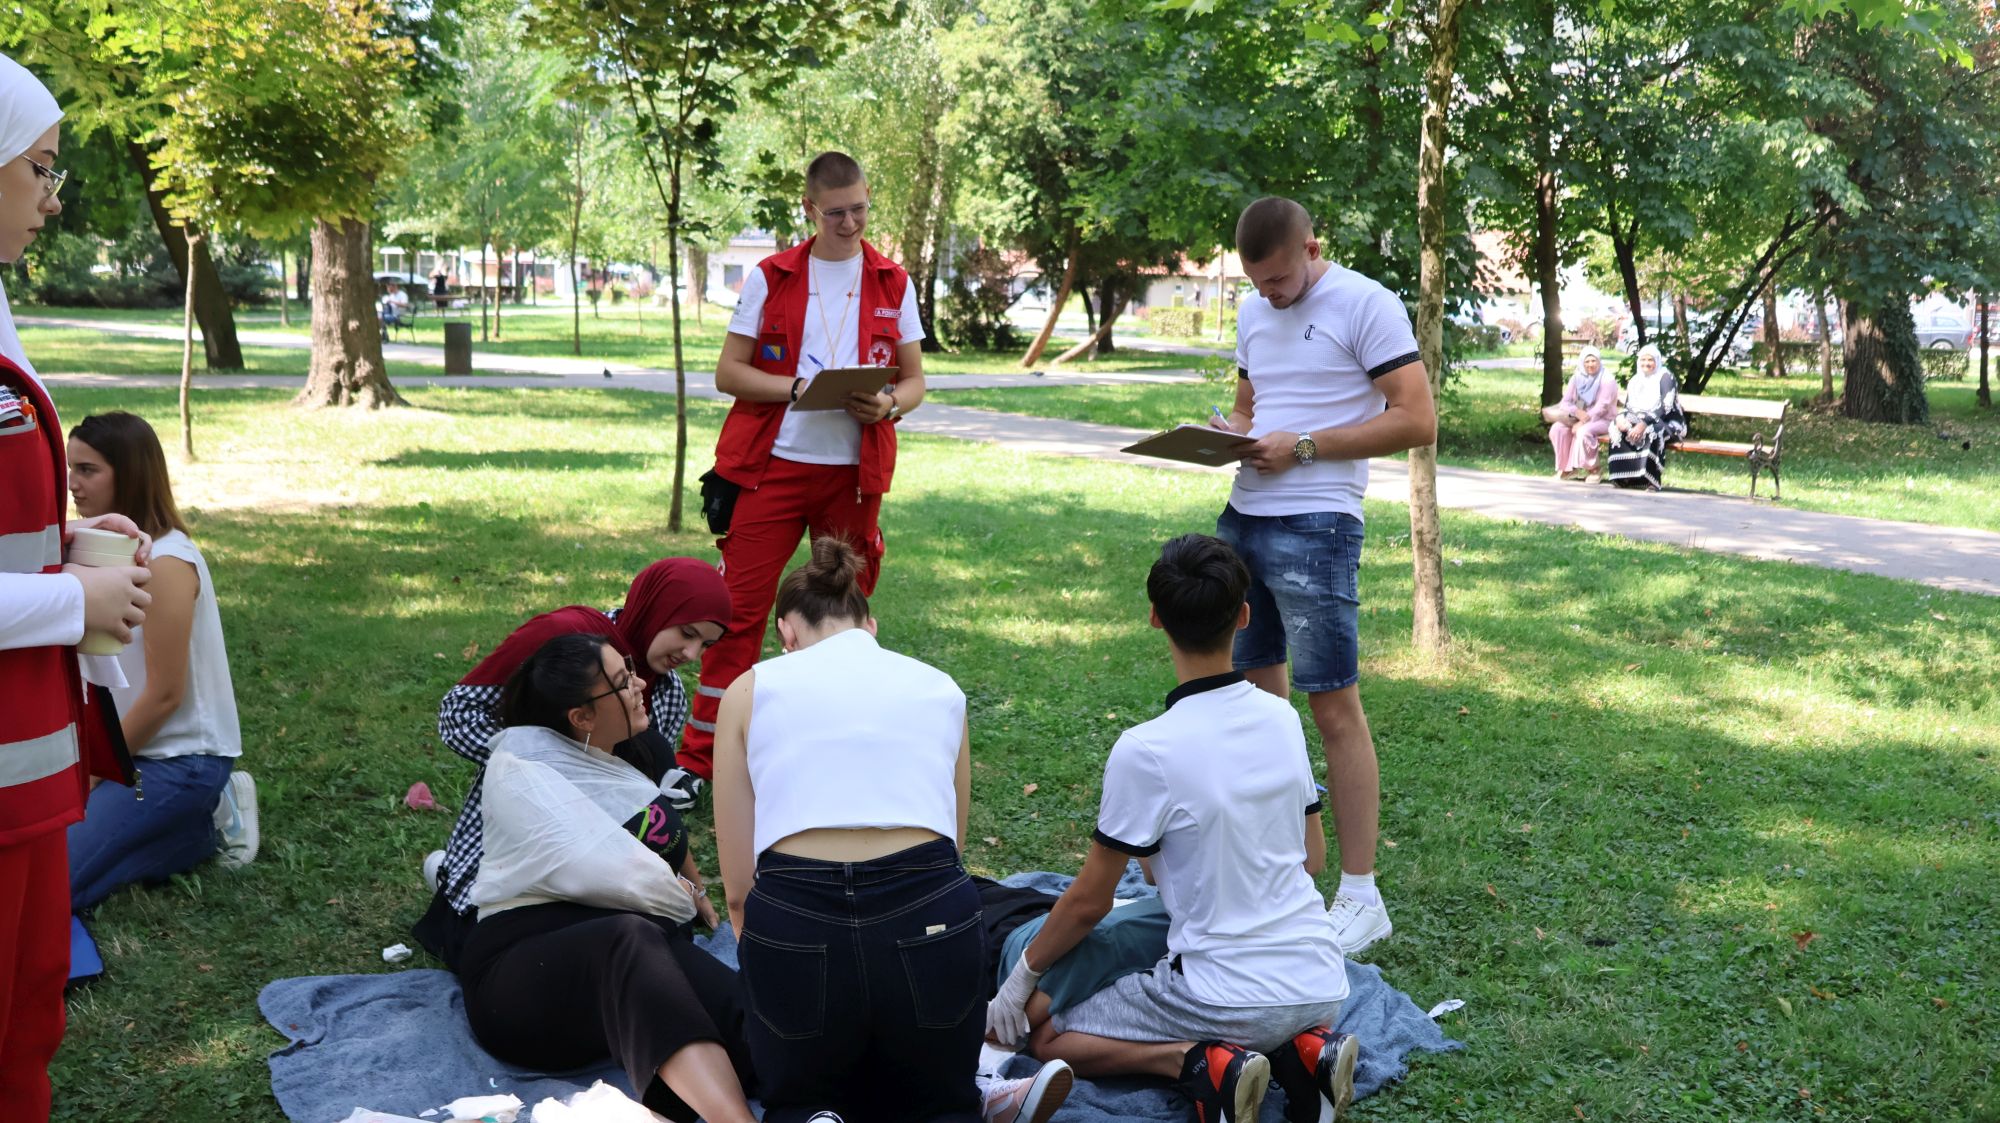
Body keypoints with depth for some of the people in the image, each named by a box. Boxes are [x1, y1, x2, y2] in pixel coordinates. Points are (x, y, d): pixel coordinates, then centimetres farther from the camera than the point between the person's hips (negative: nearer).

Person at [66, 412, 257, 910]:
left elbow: (164, 694, -19)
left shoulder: (165, 564, -21)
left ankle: (204, 824, 1)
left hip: (179, 761, -9)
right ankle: (190, 819, 12)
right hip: (131, 747, 9)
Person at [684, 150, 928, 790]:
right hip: (772, 464, -1)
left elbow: (915, 380, 10)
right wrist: (802, 388, -16)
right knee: (739, 606, -3)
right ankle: (700, 757, 4)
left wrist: (887, 404, -13)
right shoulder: (770, 278, 3)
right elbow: (728, 372, 0)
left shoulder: (893, 285, 7)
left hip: (854, 472, 2)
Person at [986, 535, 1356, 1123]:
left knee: (1050, 1038, 10)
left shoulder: (1145, 751, -18)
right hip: (1322, 988, 6)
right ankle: (1299, 1049, 8)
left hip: (1229, 997, -6)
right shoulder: (1282, 717, 0)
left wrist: (1022, 976, 8)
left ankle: (1201, 1064, -10)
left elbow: (1089, 902, -8)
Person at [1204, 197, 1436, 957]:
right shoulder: (1254, 312, 15)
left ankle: (1360, 896, 1)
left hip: (1315, 523, -8)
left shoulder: (1365, 304, -9)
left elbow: (1417, 420, -14)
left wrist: (1302, 446, -17)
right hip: (1242, 516, 8)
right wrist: (1230, 431, 2)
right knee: (1257, 684, 13)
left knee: (1333, 702, -6)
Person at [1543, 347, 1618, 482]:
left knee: (1583, 431, -36)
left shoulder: (1607, 380, -8)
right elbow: (1565, 402, 2)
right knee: (1557, 428, -21)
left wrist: (1582, 422, -24)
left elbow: (1602, 407, -16)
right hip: (1579, 419, 6)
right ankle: (1567, 468, -12)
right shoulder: (1577, 379, 9)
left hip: (1602, 420, -6)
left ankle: (1592, 470, -21)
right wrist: (1577, 412, -20)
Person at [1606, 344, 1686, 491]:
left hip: (1667, 424, -6)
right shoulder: (1636, 379, 12)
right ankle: (1625, 477, -21)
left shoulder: (1665, 377, -9)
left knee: (1651, 432, -39)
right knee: (1616, 427, -19)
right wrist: (1621, 417, -16)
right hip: (1641, 420, 6)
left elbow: (1665, 407, -20)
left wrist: (1644, 424, -32)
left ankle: (1652, 481, -36)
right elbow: (1628, 407, 9)